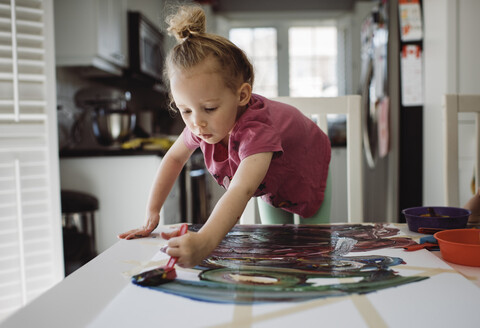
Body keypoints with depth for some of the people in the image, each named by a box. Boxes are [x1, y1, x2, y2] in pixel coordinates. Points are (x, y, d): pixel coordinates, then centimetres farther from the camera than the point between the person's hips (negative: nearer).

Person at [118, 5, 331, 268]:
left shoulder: (256, 130, -50)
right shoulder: (201, 124, -29)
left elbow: (241, 191, -67)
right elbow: (174, 158, -9)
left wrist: (205, 241, -83)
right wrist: (151, 214, -14)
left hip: (308, 175, -5)